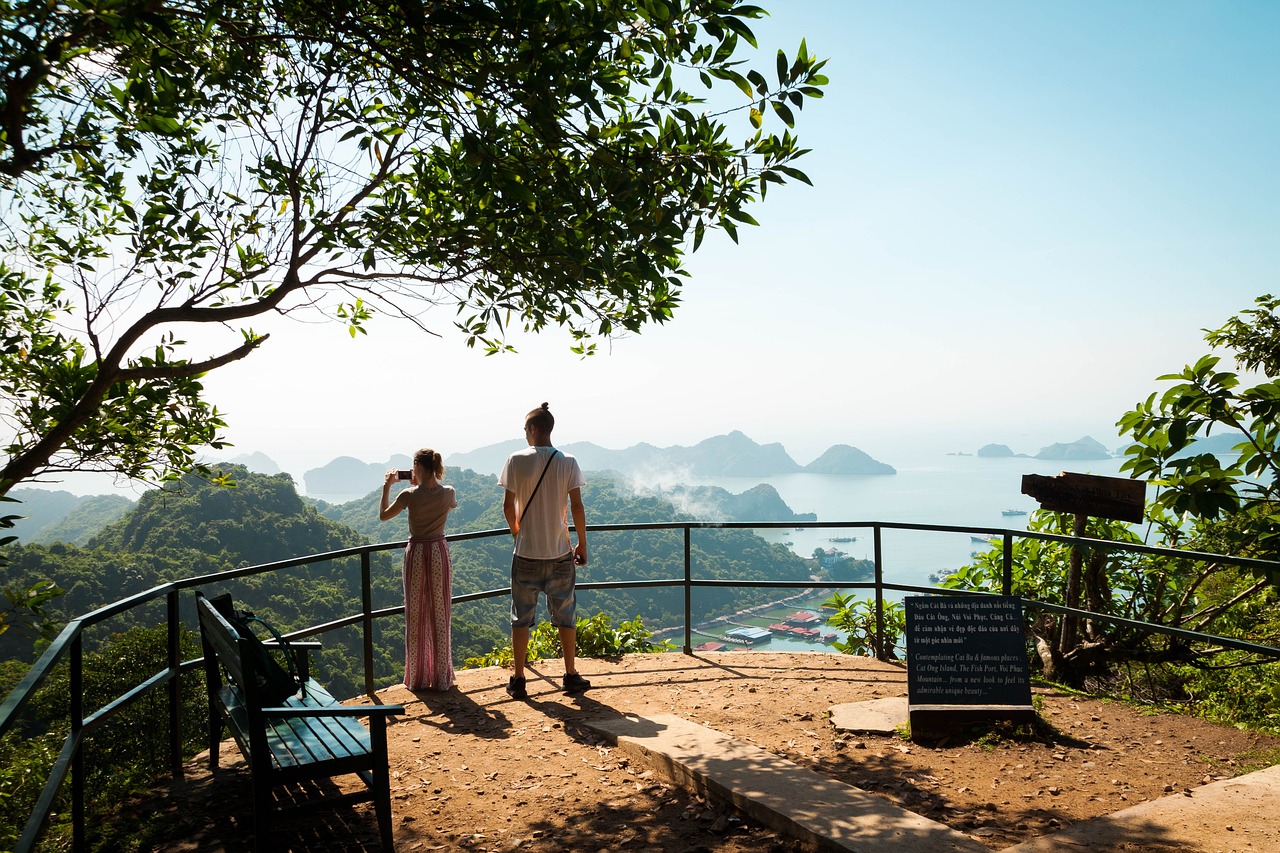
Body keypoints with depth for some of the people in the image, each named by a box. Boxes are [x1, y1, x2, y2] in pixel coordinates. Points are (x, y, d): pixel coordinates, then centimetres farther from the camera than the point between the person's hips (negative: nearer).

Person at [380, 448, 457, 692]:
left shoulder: (410, 495, -14)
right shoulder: (447, 493, -7)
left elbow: (383, 515, 2)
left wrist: (387, 486, 10)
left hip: (417, 552, -2)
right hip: (440, 552, 2)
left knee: (416, 616, 9)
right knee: (440, 615, 10)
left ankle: (417, 677, 16)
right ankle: (441, 676, 15)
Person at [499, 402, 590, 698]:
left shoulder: (517, 460, -7)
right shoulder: (568, 463, -4)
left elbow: (508, 506, -3)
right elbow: (577, 507, -5)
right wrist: (582, 544, 5)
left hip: (526, 554, -1)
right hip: (560, 553, 1)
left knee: (521, 617, 10)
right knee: (565, 616, 13)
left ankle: (518, 680, 16)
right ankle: (571, 676, 19)